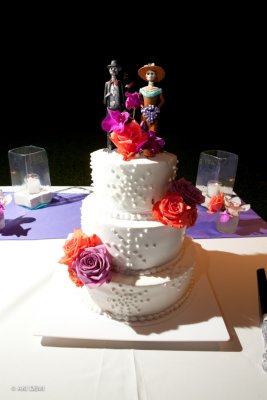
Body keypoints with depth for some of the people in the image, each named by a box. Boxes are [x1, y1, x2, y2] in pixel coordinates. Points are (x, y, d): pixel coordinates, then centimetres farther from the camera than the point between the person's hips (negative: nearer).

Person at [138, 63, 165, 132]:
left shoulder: (158, 90, 0)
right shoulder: (142, 89, 3)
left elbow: (162, 100, 9)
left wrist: (157, 107, -4)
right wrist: (141, 106, 2)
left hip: (154, 114, -1)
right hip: (145, 113, 1)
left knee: (153, 131, -2)